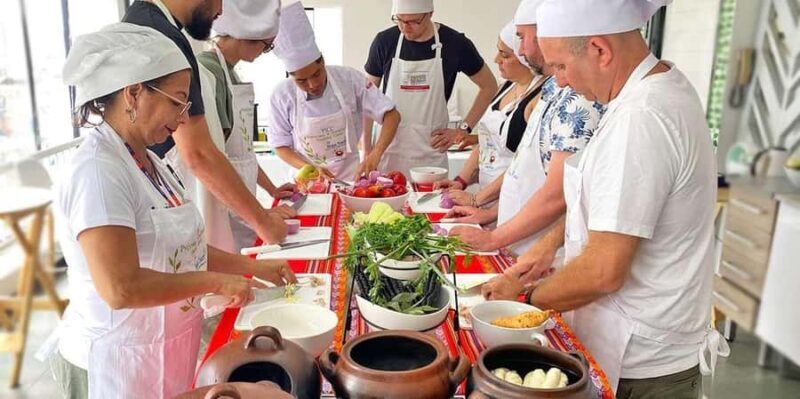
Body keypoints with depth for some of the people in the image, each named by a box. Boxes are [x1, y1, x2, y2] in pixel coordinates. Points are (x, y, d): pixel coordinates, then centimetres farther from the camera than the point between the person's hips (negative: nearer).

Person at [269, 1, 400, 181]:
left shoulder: (350, 79, -11)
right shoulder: (282, 95, -9)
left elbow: (392, 115, -8)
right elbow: (281, 146, 1)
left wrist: (375, 155, -22)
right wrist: (310, 169, -16)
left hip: (350, 175, -1)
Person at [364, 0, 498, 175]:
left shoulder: (454, 43, -5)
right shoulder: (384, 41, -2)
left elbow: (488, 86, 7)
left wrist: (463, 130, 1)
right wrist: (366, 148, 1)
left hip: (431, 152, -1)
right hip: (388, 152, 1)